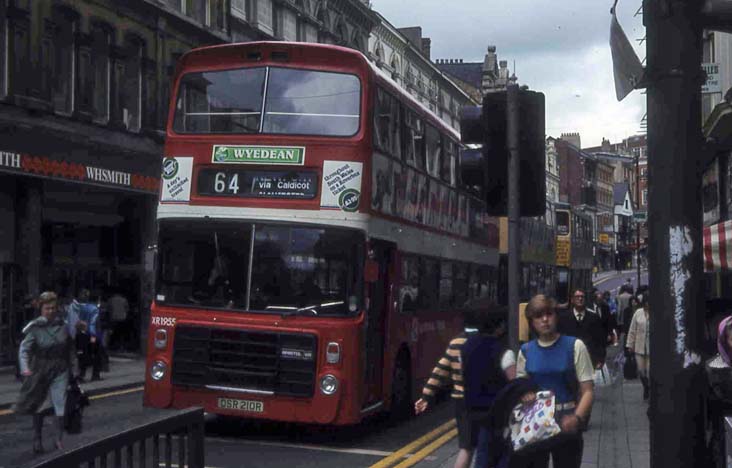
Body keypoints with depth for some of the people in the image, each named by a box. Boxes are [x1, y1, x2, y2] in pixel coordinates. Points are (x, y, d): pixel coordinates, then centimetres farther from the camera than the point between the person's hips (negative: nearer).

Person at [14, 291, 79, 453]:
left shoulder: (63, 325, 0)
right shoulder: (35, 327, -8)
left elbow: (71, 350, 7)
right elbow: (24, 348, -13)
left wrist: (74, 370, 9)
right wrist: (25, 368, -29)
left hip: (60, 371, 1)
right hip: (40, 372, -1)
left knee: (61, 406, -6)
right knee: (39, 407, 11)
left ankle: (59, 439, 5)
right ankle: (37, 440, 26)